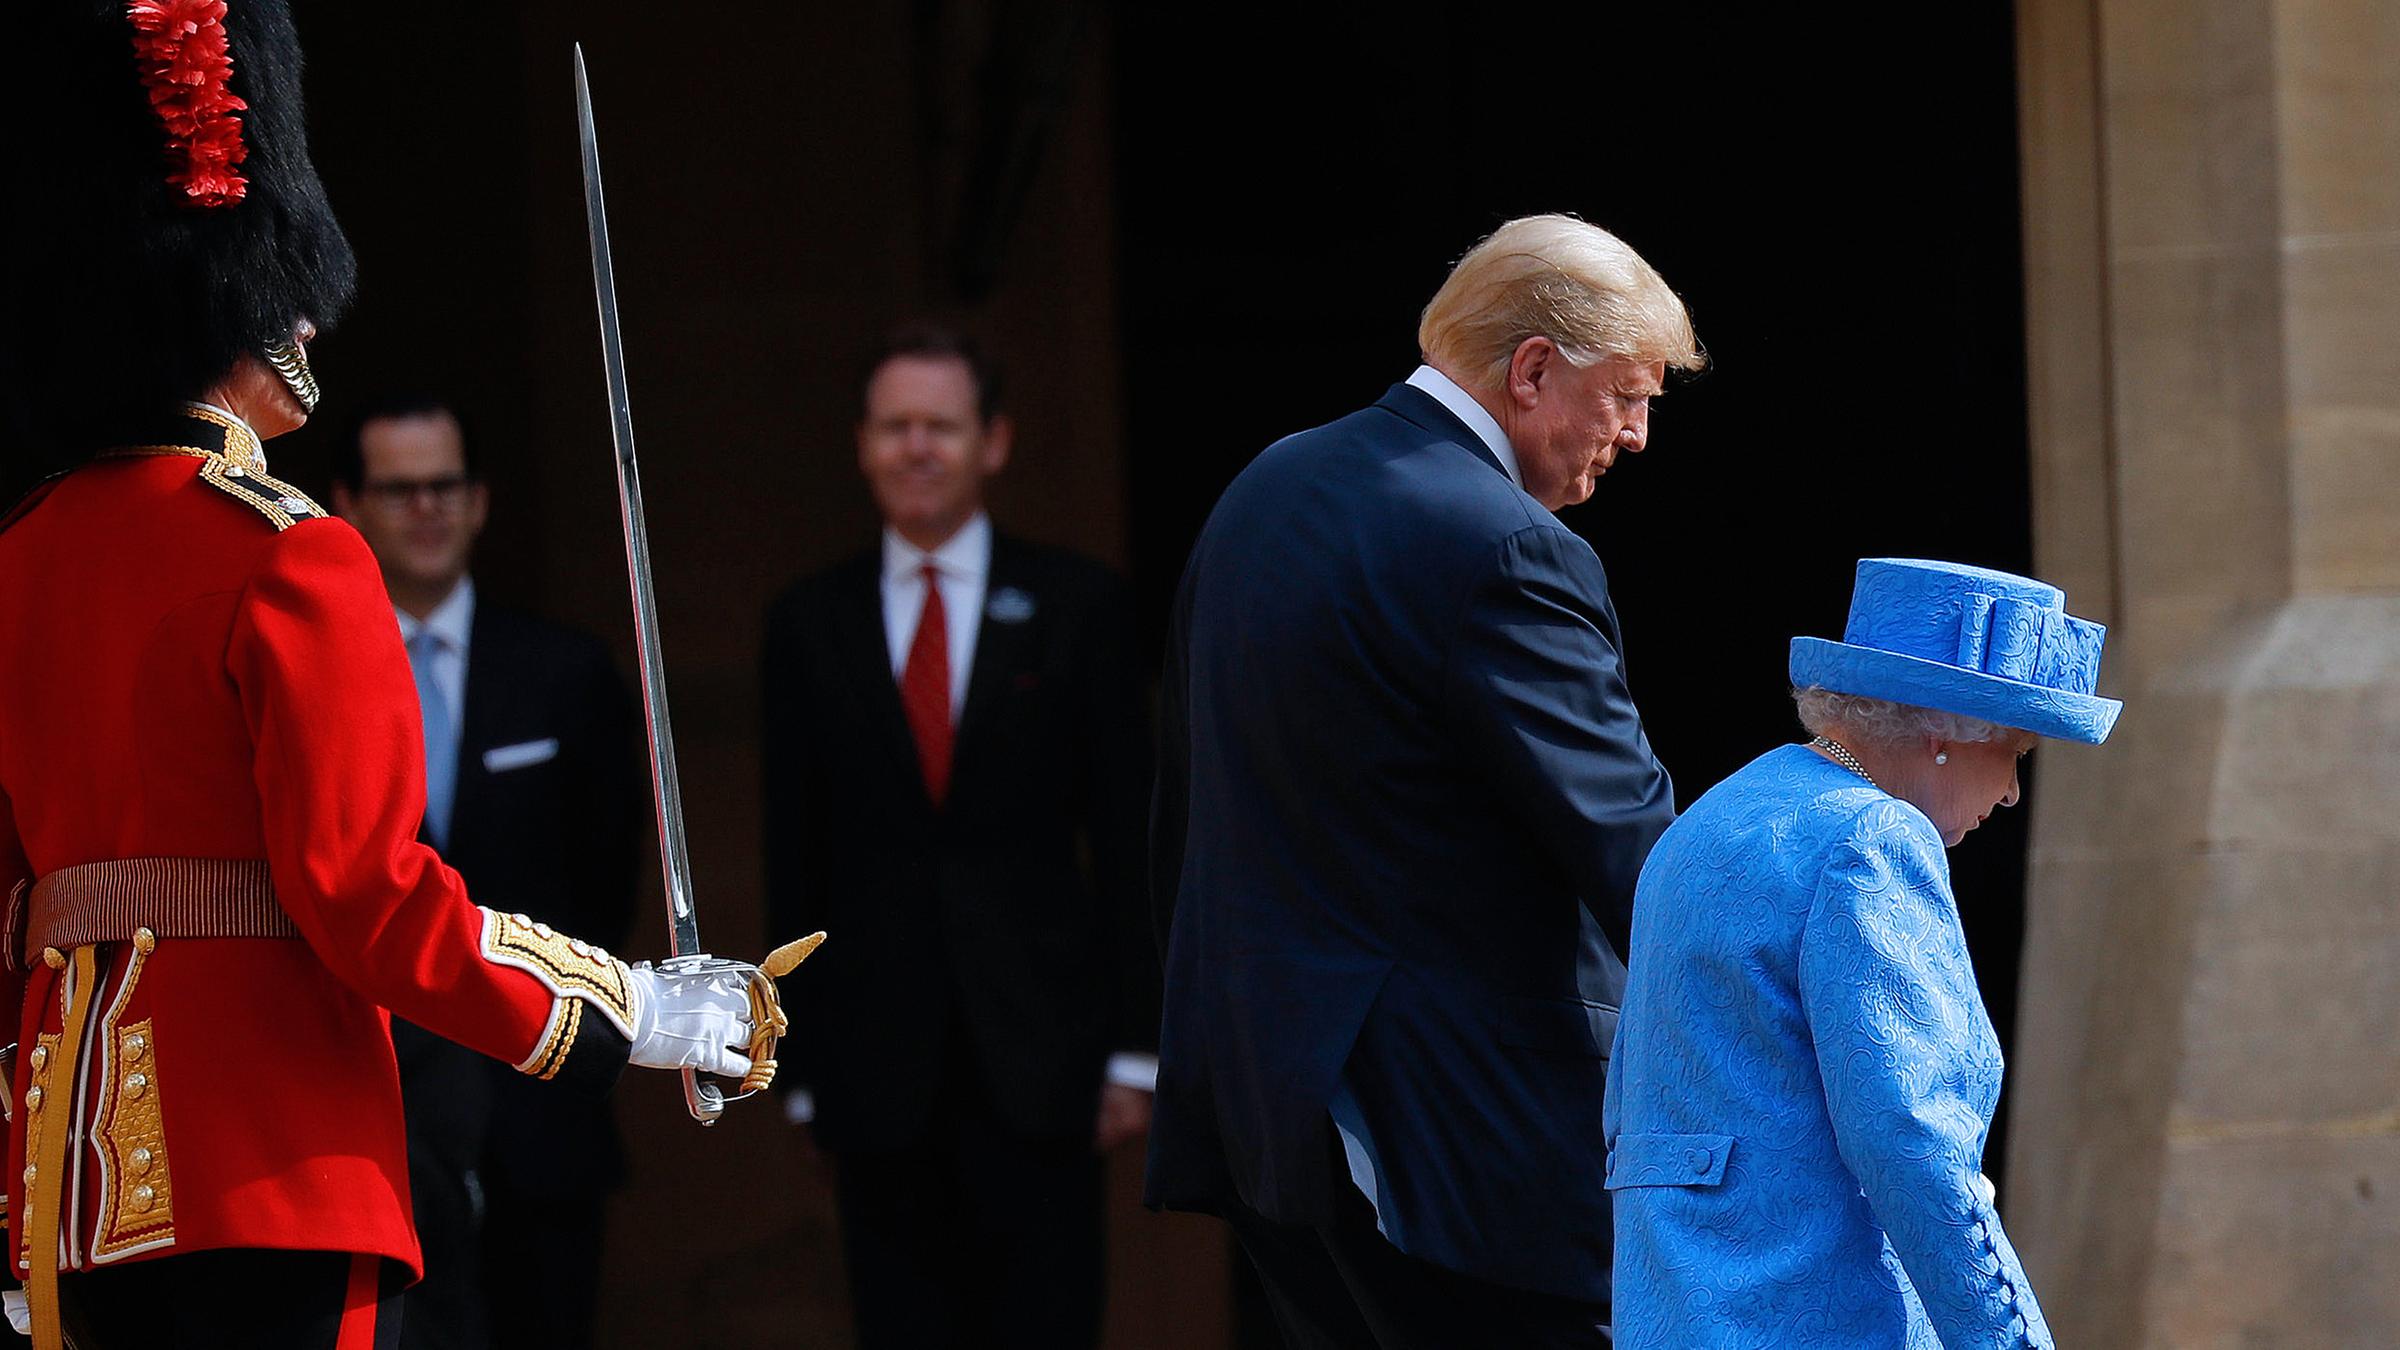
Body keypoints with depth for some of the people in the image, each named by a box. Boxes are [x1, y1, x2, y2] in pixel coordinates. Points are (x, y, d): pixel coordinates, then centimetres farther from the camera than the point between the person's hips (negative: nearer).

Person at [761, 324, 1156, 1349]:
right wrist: (805, 1073, 5)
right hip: (879, 1063, 1)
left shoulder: (1073, 605, 5)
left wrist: (1133, 1048, -2)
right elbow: (797, 863, 9)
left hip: (1038, 1057, -1)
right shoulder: (810, 626, 8)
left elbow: (1126, 836, 3)